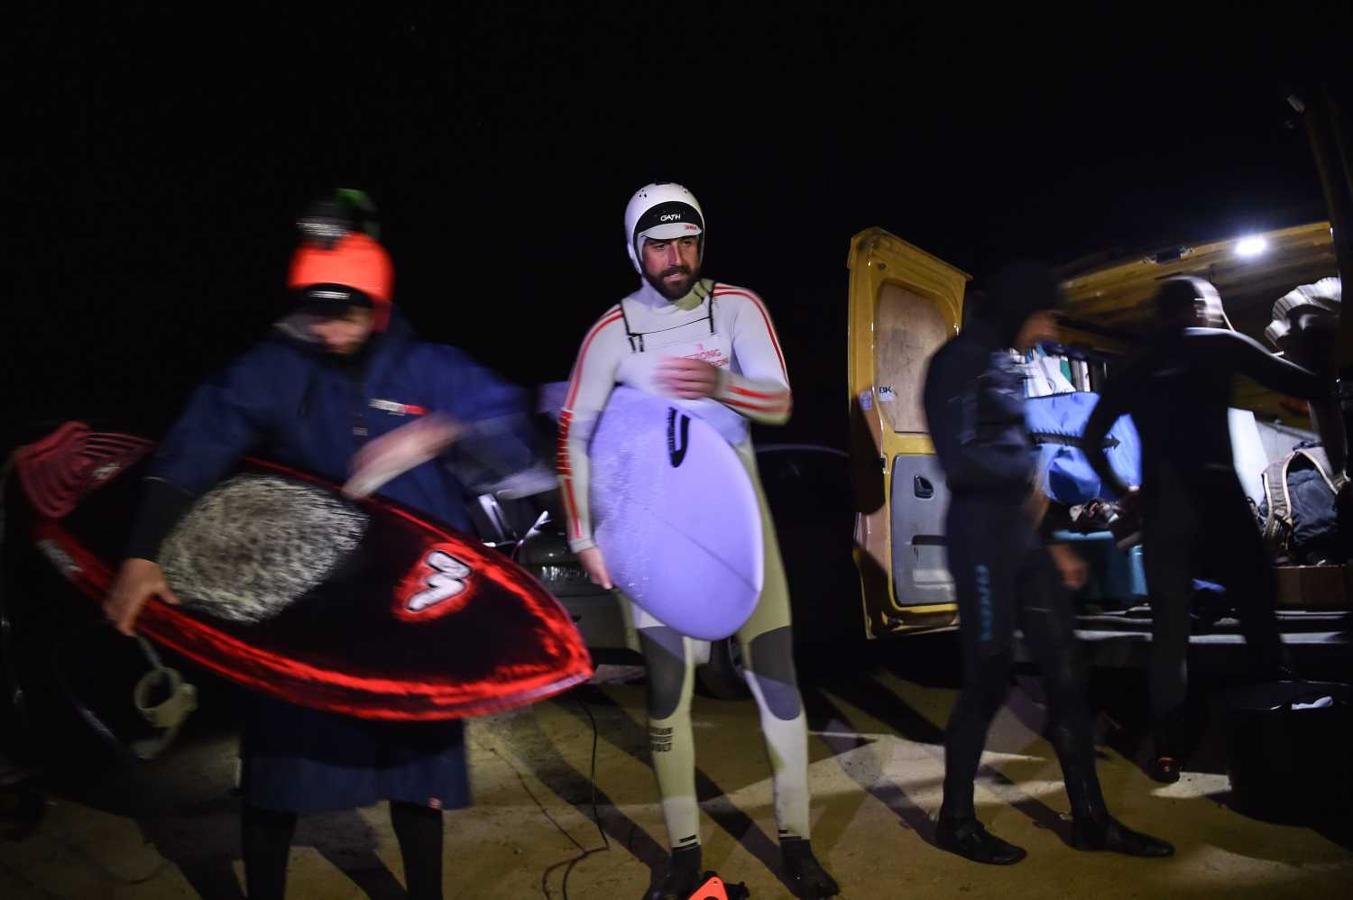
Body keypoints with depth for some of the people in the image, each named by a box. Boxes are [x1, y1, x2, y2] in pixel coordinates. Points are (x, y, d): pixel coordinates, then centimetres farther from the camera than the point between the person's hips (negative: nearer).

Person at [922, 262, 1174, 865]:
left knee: (1065, 671, 11)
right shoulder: (960, 361, -10)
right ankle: (956, 820, 17)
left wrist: (1050, 544, 15)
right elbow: (960, 461, -21)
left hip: (1020, 535, 9)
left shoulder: (1003, 366, 17)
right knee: (989, 677, 0)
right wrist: (1029, 475, -5)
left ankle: (1090, 819, 24)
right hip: (982, 536, -9)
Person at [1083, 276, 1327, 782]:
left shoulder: (1135, 370, 19)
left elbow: (1092, 437, 15)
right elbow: (1301, 385, 6)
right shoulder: (1219, 345, 9)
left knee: (1168, 630, 6)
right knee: (1258, 613, 4)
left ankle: (1168, 750, 5)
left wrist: (1122, 493, 20)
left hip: (1159, 502, 4)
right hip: (1214, 492, -4)